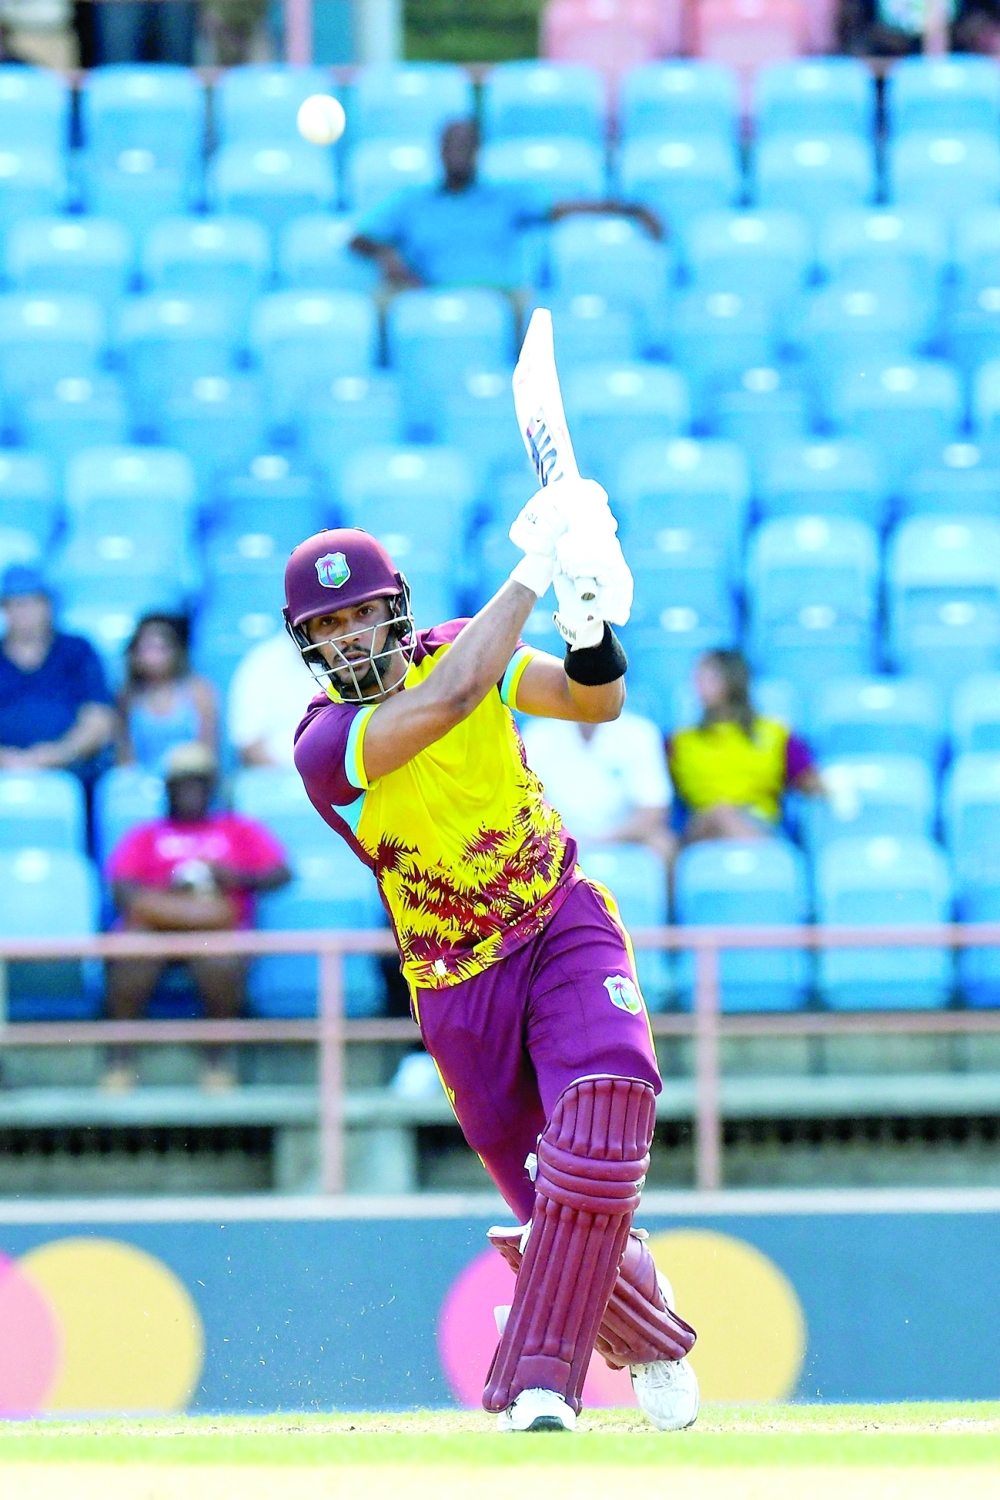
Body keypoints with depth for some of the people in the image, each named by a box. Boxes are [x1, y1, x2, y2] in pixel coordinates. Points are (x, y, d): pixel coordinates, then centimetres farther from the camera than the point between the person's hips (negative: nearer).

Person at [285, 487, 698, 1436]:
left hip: (567, 927, 1)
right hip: (457, 989, -1)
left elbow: (597, 705, -12)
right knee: (551, 1202, 3)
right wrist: (534, 568, -28)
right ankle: (649, 1335, 34)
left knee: (596, 1136, -24)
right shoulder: (324, 745, -18)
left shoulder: (457, 649, -4)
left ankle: (539, 1380, -17)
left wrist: (590, 633, -33)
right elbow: (455, 697, -32)